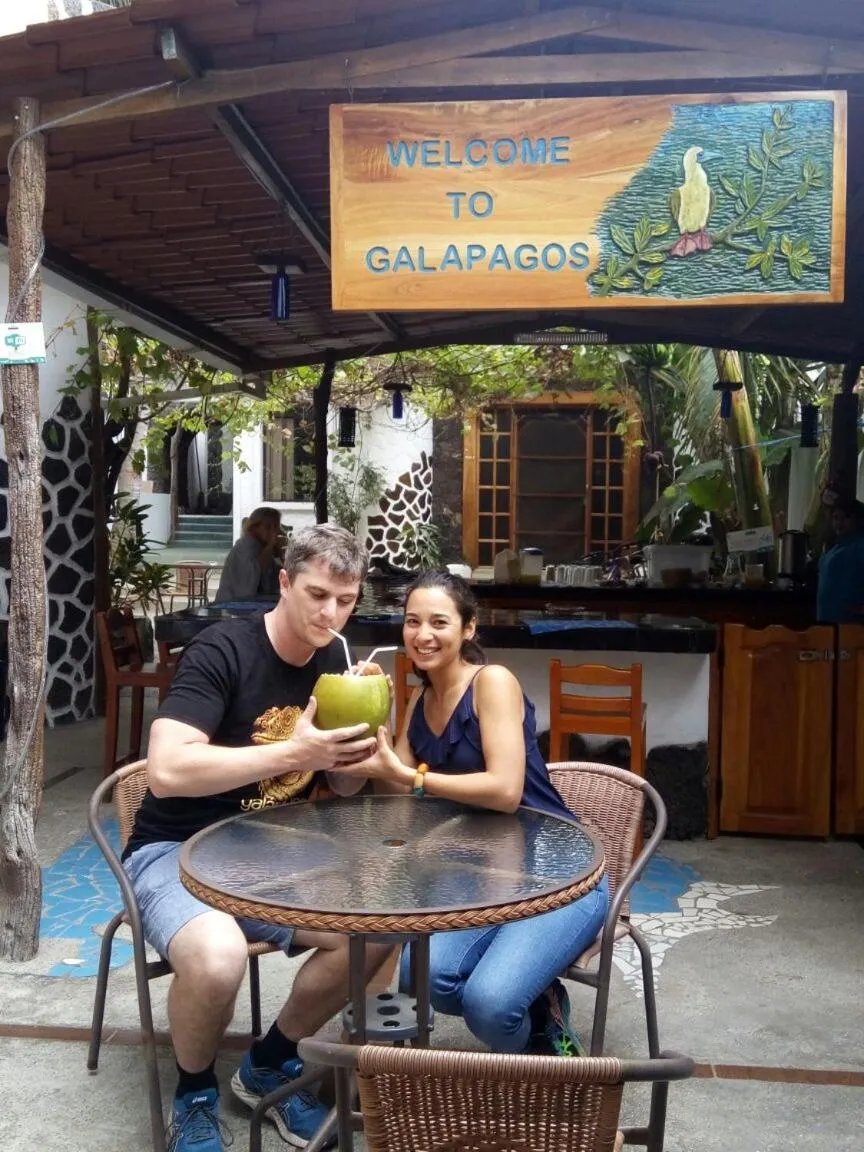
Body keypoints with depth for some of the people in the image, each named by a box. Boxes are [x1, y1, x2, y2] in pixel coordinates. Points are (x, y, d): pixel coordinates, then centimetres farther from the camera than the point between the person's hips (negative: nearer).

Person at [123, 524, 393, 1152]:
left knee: (376, 930, -13)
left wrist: (358, 734, -13)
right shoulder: (222, 650, -19)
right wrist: (291, 753, -31)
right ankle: (194, 1097, 0)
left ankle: (268, 1064, 13)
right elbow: (167, 770, -30)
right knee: (217, 958, -35)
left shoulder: (335, 663, 2)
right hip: (178, 851, -6)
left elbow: (343, 787, 8)